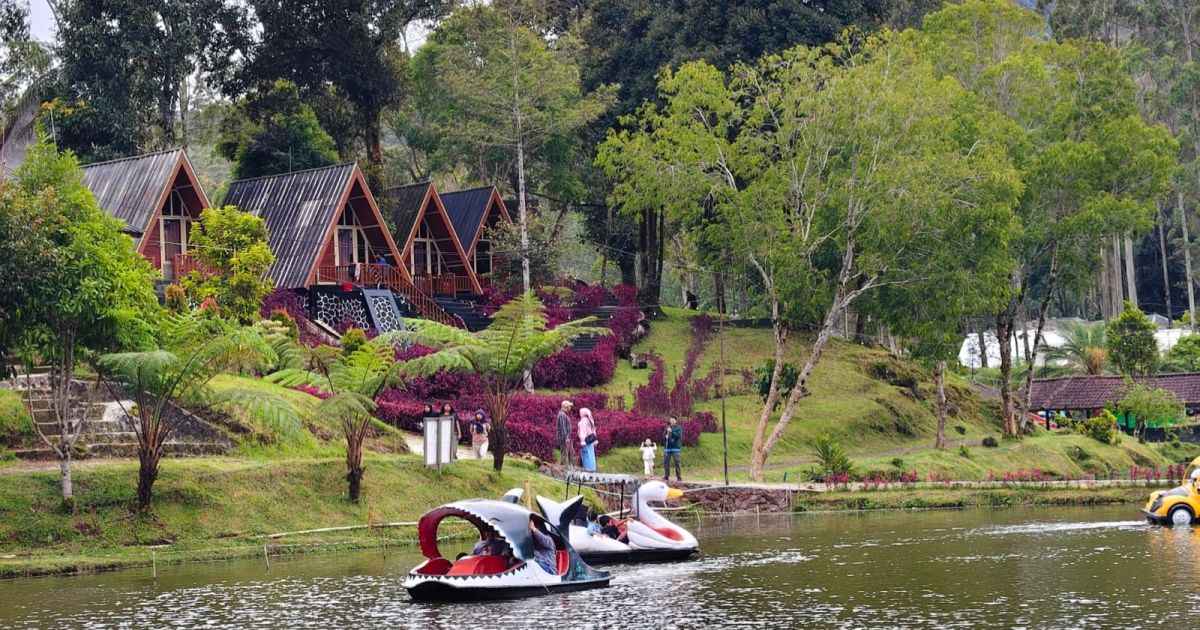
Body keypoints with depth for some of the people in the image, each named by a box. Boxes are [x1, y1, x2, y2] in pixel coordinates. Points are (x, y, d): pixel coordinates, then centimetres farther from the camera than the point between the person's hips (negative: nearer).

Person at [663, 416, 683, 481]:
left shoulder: (678, 428, 3)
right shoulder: (668, 428, 16)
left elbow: (679, 435, -12)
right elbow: (663, 436, 19)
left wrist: (671, 431, -20)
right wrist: (665, 436, -4)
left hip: (675, 447, -4)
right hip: (667, 447, 4)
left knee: (677, 463, -7)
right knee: (666, 462, 1)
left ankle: (679, 477, -4)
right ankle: (666, 477, 8)